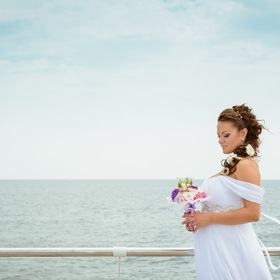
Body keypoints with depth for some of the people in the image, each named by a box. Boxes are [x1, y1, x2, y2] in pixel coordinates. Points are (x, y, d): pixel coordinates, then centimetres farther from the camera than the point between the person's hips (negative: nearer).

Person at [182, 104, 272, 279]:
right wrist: (199, 215, 5)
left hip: (230, 247, -8)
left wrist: (209, 218, -18)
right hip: (216, 246, 8)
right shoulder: (232, 165, 12)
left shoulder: (246, 165, -13)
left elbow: (252, 213, -20)